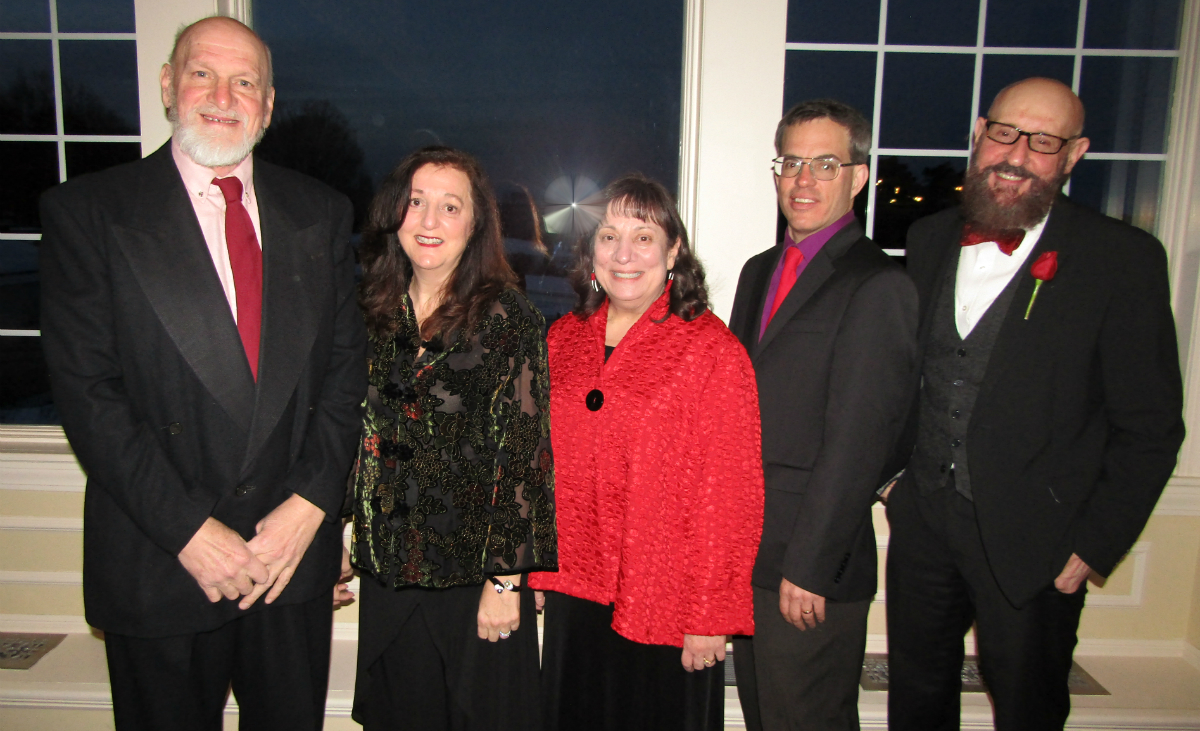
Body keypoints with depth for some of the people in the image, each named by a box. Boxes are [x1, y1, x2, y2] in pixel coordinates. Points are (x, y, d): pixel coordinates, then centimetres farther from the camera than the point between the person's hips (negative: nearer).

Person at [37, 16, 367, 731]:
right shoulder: (86, 211, -4)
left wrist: (311, 501, -8)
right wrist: (188, 530, -14)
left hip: (294, 546, 3)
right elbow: (89, 393, -9)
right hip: (158, 564, -2)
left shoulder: (320, 212, 5)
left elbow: (348, 367, 3)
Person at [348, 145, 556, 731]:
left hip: (473, 571, -5)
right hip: (388, 567, 5)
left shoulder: (508, 318, -12)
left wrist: (505, 580, -13)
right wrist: (346, 546, 10)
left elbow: (522, 453, -13)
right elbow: (363, 436, 11)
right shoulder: (378, 311, 4)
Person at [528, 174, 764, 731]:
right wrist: (533, 568, 9)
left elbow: (730, 496, -13)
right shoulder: (563, 339, 4)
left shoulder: (712, 350, -12)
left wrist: (710, 618, -12)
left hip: (665, 605, -5)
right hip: (572, 591, 5)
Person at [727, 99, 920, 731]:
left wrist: (807, 567, -17)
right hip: (745, 554, 7)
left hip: (813, 567, -7)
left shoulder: (878, 286, -14)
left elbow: (856, 441, -18)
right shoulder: (759, 271, 12)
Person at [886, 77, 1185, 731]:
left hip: (1031, 541, -4)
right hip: (922, 522, 4)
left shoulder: (1124, 259, -10)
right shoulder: (928, 240, 4)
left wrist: (1095, 546, -10)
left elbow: (1149, 426, -8)